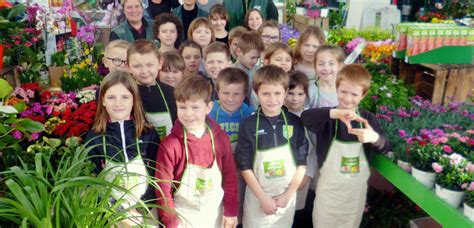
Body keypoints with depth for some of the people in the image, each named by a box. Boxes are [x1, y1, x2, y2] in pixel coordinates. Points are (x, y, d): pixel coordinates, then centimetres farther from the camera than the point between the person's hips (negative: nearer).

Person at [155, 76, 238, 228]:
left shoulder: (220, 138, -7)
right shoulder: (170, 145, -16)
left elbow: (230, 176, 0)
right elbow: (163, 188, -10)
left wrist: (231, 211, 2)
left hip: (216, 215, 3)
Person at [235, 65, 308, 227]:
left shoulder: (295, 123, -4)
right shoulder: (248, 125, -9)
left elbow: (302, 162, -1)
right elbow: (245, 166, -8)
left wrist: (287, 195, -6)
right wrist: (263, 198, -10)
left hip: (287, 196, 2)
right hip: (257, 197, -1)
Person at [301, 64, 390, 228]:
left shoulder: (367, 119, -3)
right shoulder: (328, 118, -13)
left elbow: (385, 148, -10)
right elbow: (305, 117, -33)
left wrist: (375, 138, -33)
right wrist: (335, 113, -48)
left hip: (357, 188, 3)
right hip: (329, 187, -2)